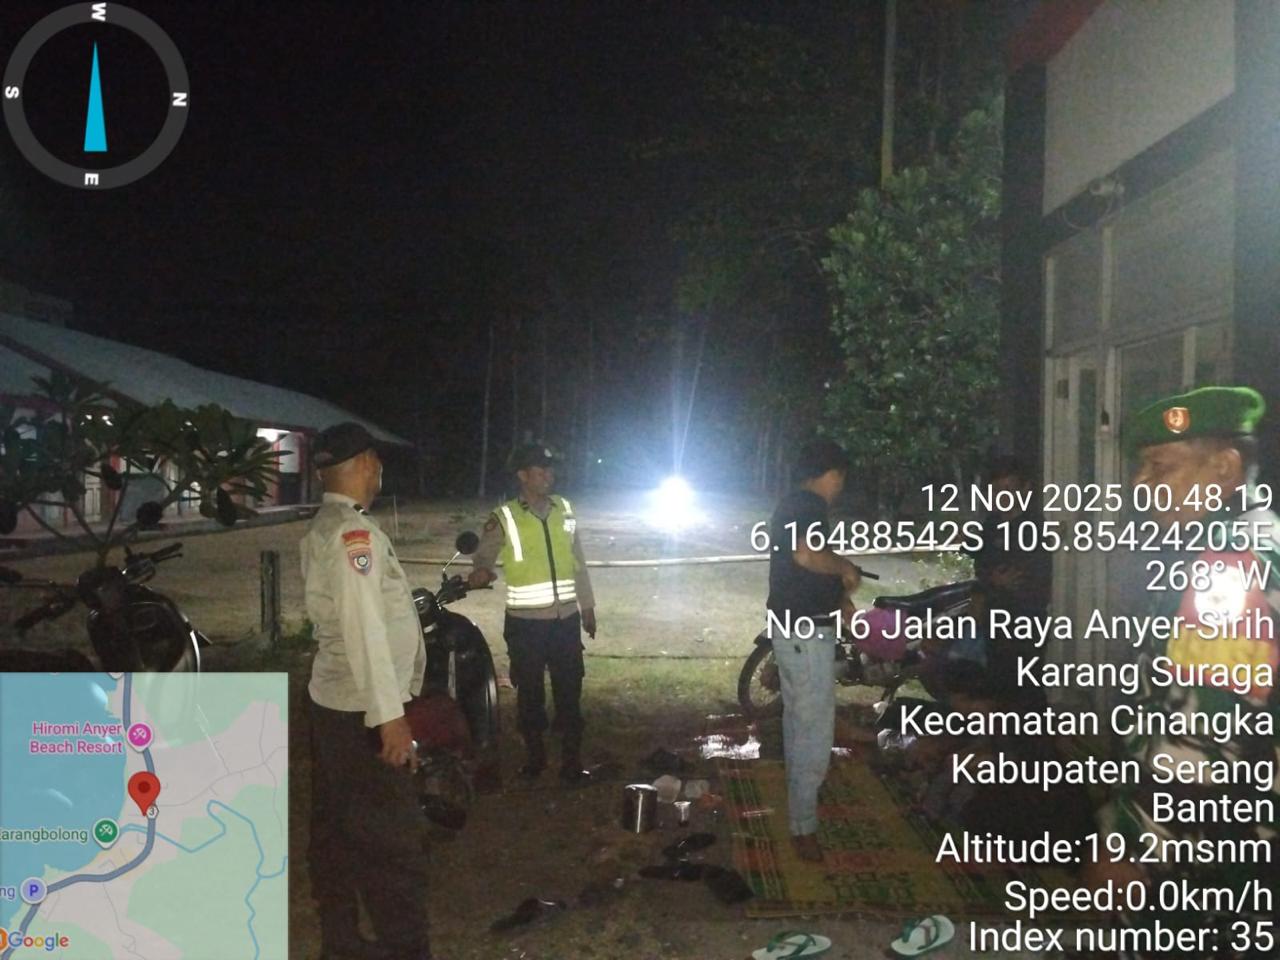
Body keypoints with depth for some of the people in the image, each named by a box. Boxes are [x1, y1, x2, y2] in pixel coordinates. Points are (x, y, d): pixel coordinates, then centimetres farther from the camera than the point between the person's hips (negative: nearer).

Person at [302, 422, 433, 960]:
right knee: (393, 840, -3)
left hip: (332, 700, 10)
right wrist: (390, 717, -24)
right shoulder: (353, 530, -19)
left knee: (337, 830, 16)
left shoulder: (322, 527, 11)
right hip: (362, 710, -10)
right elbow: (364, 629, -24)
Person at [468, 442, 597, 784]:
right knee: (530, 693, 10)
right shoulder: (505, 517, -6)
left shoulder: (564, 509, 6)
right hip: (526, 622, -3)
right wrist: (482, 571, -35)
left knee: (569, 692, 6)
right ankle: (534, 756, 26)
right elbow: (484, 555, -11)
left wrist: (587, 605, 14)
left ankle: (572, 761, 15)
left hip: (566, 618, 3)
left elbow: (577, 561, 13)